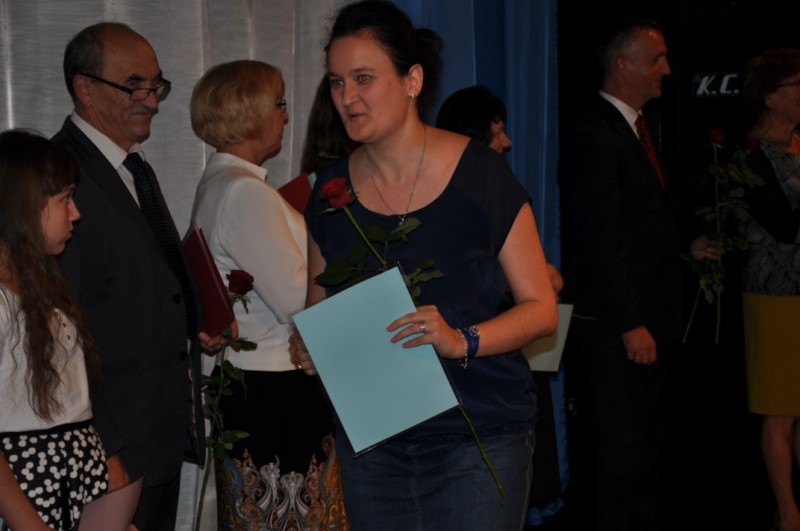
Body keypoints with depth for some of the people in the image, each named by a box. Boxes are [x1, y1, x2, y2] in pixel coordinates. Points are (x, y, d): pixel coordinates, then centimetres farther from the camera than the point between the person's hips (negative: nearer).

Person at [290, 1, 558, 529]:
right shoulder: (331, 190, 2)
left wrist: (461, 341, -23)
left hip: (479, 435, -3)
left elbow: (541, 308, -7)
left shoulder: (481, 176, -9)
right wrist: (309, 347, -7)